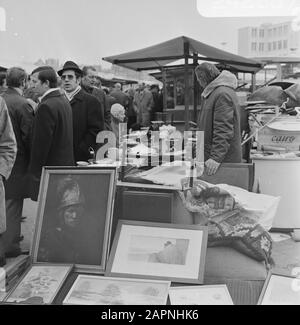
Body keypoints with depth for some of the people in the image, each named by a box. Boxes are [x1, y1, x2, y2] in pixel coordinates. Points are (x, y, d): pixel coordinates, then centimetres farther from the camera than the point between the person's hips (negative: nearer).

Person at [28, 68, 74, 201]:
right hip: (66, 164, 9)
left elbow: (42, 141, -19)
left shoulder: (46, 106, -18)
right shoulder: (64, 100, 11)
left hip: (50, 165, -9)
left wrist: (35, 170, -12)